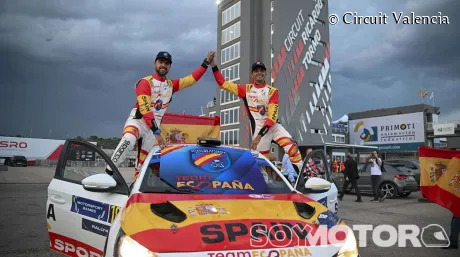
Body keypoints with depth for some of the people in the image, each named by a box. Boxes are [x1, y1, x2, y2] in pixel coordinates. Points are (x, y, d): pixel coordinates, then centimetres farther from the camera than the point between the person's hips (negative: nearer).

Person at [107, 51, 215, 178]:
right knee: (128, 140, -35)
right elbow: (145, 109, -18)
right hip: (138, 120, -6)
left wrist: (206, 62, 6)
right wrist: (157, 132, -26)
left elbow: (192, 79, 12)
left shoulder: (171, 85, 13)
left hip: (154, 126, 6)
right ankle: (108, 173, -28)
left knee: (144, 161, 3)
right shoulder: (145, 82, -8)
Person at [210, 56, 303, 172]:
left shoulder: (272, 91, 1)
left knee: (292, 147, -18)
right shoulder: (246, 89, 7)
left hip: (273, 126, 0)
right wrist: (213, 64, -3)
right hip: (258, 129, 0)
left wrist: (259, 136, -20)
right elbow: (223, 83, 7)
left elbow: (272, 117, -9)